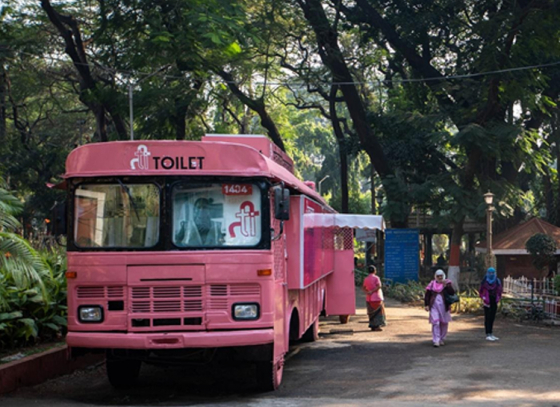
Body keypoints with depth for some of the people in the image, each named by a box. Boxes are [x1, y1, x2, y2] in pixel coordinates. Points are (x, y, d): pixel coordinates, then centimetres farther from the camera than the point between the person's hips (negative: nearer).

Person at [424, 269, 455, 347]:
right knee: (435, 323, -10)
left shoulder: (447, 283, 3)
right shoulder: (432, 284, 6)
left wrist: (446, 286, -20)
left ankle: (442, 339, 26)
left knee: (444, 323, 9)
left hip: (444, 306, 1)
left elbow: (452, 292, -11)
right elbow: (427, 295, 8)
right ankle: (436, 341, -12)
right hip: (434, 306, -1)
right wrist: (426, 305, 2)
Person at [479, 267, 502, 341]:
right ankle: (488, 335, -10)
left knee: (492, 318, 10)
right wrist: (483, 297, -8)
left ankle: (491, 334, 17)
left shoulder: (497, 281, 4)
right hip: (487, 302, -4)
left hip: (494, 302, 4)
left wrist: (498, 298, 2)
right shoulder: (484, 281, -5)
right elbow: (480, 291, 4)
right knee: (487, 318, -7)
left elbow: (499, 291, 12)